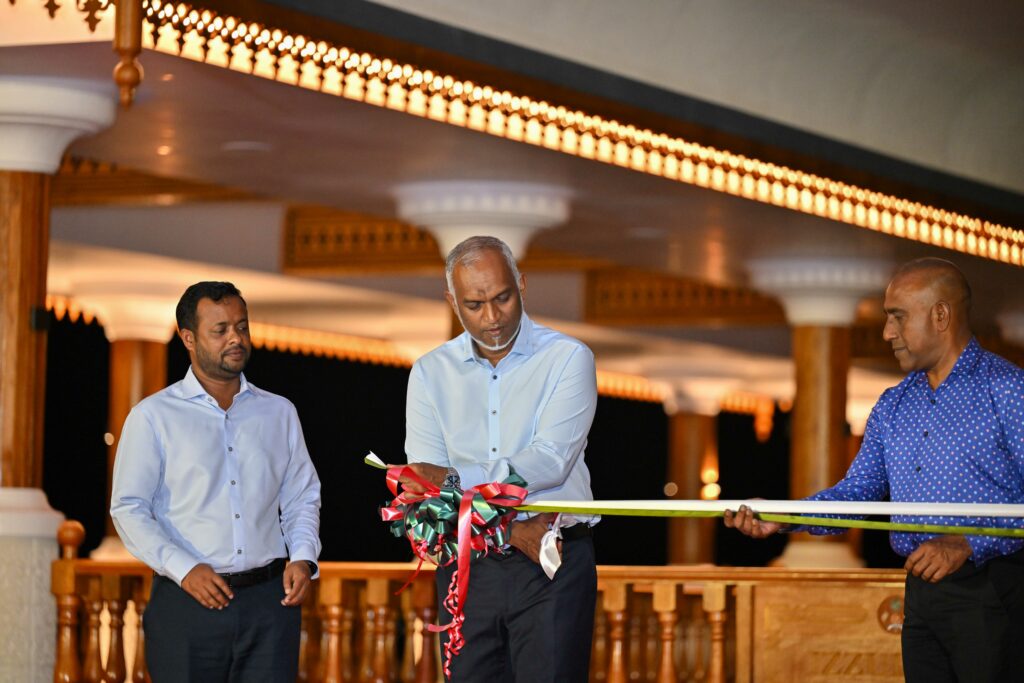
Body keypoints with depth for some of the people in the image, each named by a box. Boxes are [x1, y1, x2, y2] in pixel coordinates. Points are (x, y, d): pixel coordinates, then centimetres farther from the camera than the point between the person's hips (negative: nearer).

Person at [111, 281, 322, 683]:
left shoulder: (279, 413, 14)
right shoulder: (153, 417, 3)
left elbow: (302, 498, 17)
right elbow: (129, 510, -2)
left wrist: (303, 557, -2)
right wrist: (184, 569, -13)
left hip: (269, 603, 3)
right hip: (188, 602, -2)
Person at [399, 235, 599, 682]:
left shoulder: (567, 359, 0)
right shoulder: (431, 373, 8)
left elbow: (549, 462, -13)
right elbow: (425, 483, -2)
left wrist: (456, 479, -21)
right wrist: (507, 528, -13)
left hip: (551, 566, -3)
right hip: (466, 567, 3)